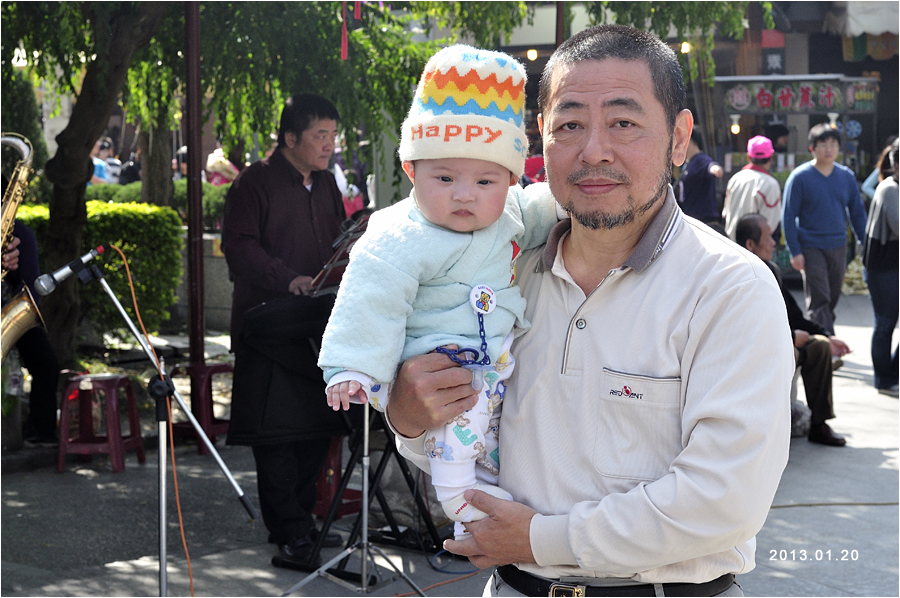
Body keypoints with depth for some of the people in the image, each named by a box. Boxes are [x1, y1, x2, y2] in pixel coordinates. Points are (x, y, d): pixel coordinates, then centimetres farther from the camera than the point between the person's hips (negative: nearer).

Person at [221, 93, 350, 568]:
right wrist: (289, 280, -26)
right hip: (271, 327, -7)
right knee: (276, 430, -5)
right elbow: (239, 247, -15)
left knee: (316, 424, 10)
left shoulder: (326, 184, 16)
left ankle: (302, 517, 21)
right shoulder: (254, 183, -7)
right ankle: (288, 530, 2)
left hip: (318, 324, 7)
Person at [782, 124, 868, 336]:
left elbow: (858, 213, 13)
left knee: (832, 300, 13)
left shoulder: (846, 176, 6)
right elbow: (788, 216, -6)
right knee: (818, 302, -8)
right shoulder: (800, 177, -7)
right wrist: (795, 251, -11)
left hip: (838, 247, 5)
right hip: (811, 249, -5)